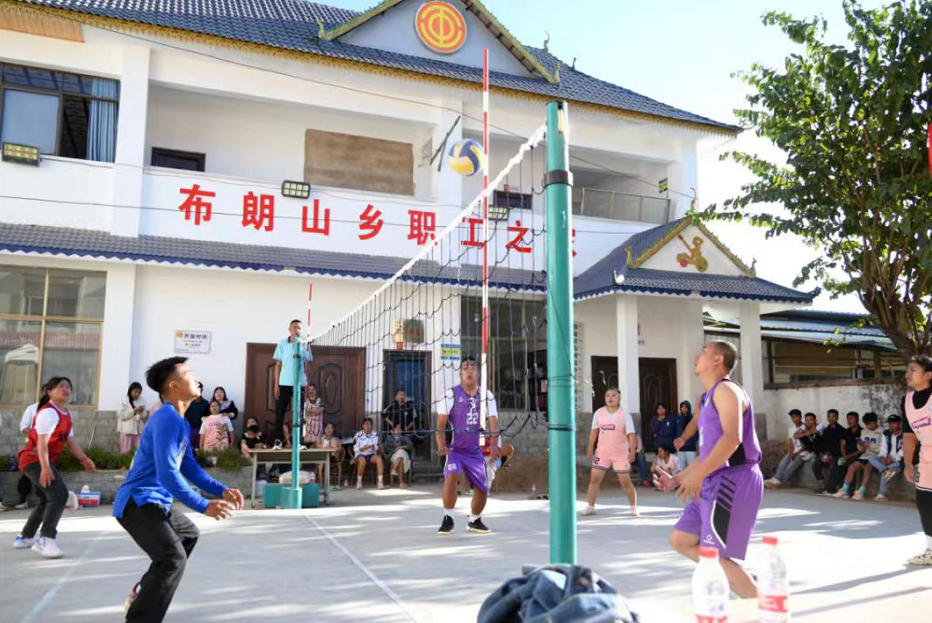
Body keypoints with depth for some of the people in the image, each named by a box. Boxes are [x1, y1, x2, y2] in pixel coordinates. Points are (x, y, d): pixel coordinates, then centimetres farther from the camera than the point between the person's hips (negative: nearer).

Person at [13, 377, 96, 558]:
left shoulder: (67, 415, 11)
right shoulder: (48, 412, -18)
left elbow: (70, 440, 14)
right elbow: (42, 442, -27)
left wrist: (84, 459, 7)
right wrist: (45, 467, -35)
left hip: (43, 461, 11)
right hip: (34, 459, -10)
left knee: (47, 499, 21)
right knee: (59, 494, -23)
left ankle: (25, 537, 35)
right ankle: (45, 540, -25)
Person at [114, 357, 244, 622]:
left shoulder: (182, 422, 11)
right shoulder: (167, 419, -22)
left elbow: (190, 467, 14)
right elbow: (168, 474, -29)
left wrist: (221, 490, 3)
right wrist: (204, 506, -28)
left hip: (156, 500, 11)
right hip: (138, 501, -11)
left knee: (189, 534, 31)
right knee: (173, 557, -26)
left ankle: (143, 592, 38)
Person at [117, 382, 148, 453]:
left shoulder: (142, 401, 6)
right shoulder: (124, 401, -3)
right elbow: (120, 415, -10)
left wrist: (142, 413, -10)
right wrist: (133, 411, -18)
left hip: (139, 430, 3)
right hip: (127, 430, -2)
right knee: (126, 451, 2)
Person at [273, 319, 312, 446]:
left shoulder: (305, 344, 5)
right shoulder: (282, 344, 5)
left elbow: (307, 364, 6)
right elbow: (278, 365, 6)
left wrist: (307, 380, -6)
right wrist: (276, 384, 0)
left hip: (299, 383, 0)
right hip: (284, 383, 0)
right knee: (280, 412, 1)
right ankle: (278, 440, 8)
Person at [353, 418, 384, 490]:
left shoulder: (375, 434, 4)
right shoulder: (358, 435, -3)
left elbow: (376, 447, 0)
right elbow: (355, 449, -6)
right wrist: (369, 446, -17)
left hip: (371, 455, 2)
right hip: (360, 455, -2)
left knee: (379, 458, -29)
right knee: (362, 460, -36)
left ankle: (380, 481, -29)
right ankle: (359, 481, -15)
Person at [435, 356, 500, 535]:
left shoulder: (486, 395, -2)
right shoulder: (452, 394, -9)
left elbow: (493, 421, -8)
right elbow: (441, 423, -10)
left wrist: (494, 445, -23)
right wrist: (442, 446, -23)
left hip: (475, 451, 3)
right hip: (455, 449, -3)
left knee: (482, 490, 3)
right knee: (451, 476, -30)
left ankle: (474, 520, 33)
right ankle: (447, 519, -11)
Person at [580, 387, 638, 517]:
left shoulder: (624, 414, -9)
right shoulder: (599, 412, 0)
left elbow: (631, 434, -13)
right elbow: (594, 430, 7)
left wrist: (632, 451, -22)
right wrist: (590, 448, 5)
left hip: (621, 454, -3)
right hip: (602, 452, 3)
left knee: (625, 482, 2)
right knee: (594, 478, -2)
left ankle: (634, 507, 19)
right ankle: (590, 507, 6)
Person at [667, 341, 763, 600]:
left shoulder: (726, 389, -9)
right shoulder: (709, 398, 21)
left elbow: (733, 437, -25)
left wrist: (698, 475, -30)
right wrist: (678, 478, 24)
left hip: (733, 481, -10)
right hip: (716, 482, 10)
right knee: (680, 540, 12)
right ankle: (740, 581, 17)